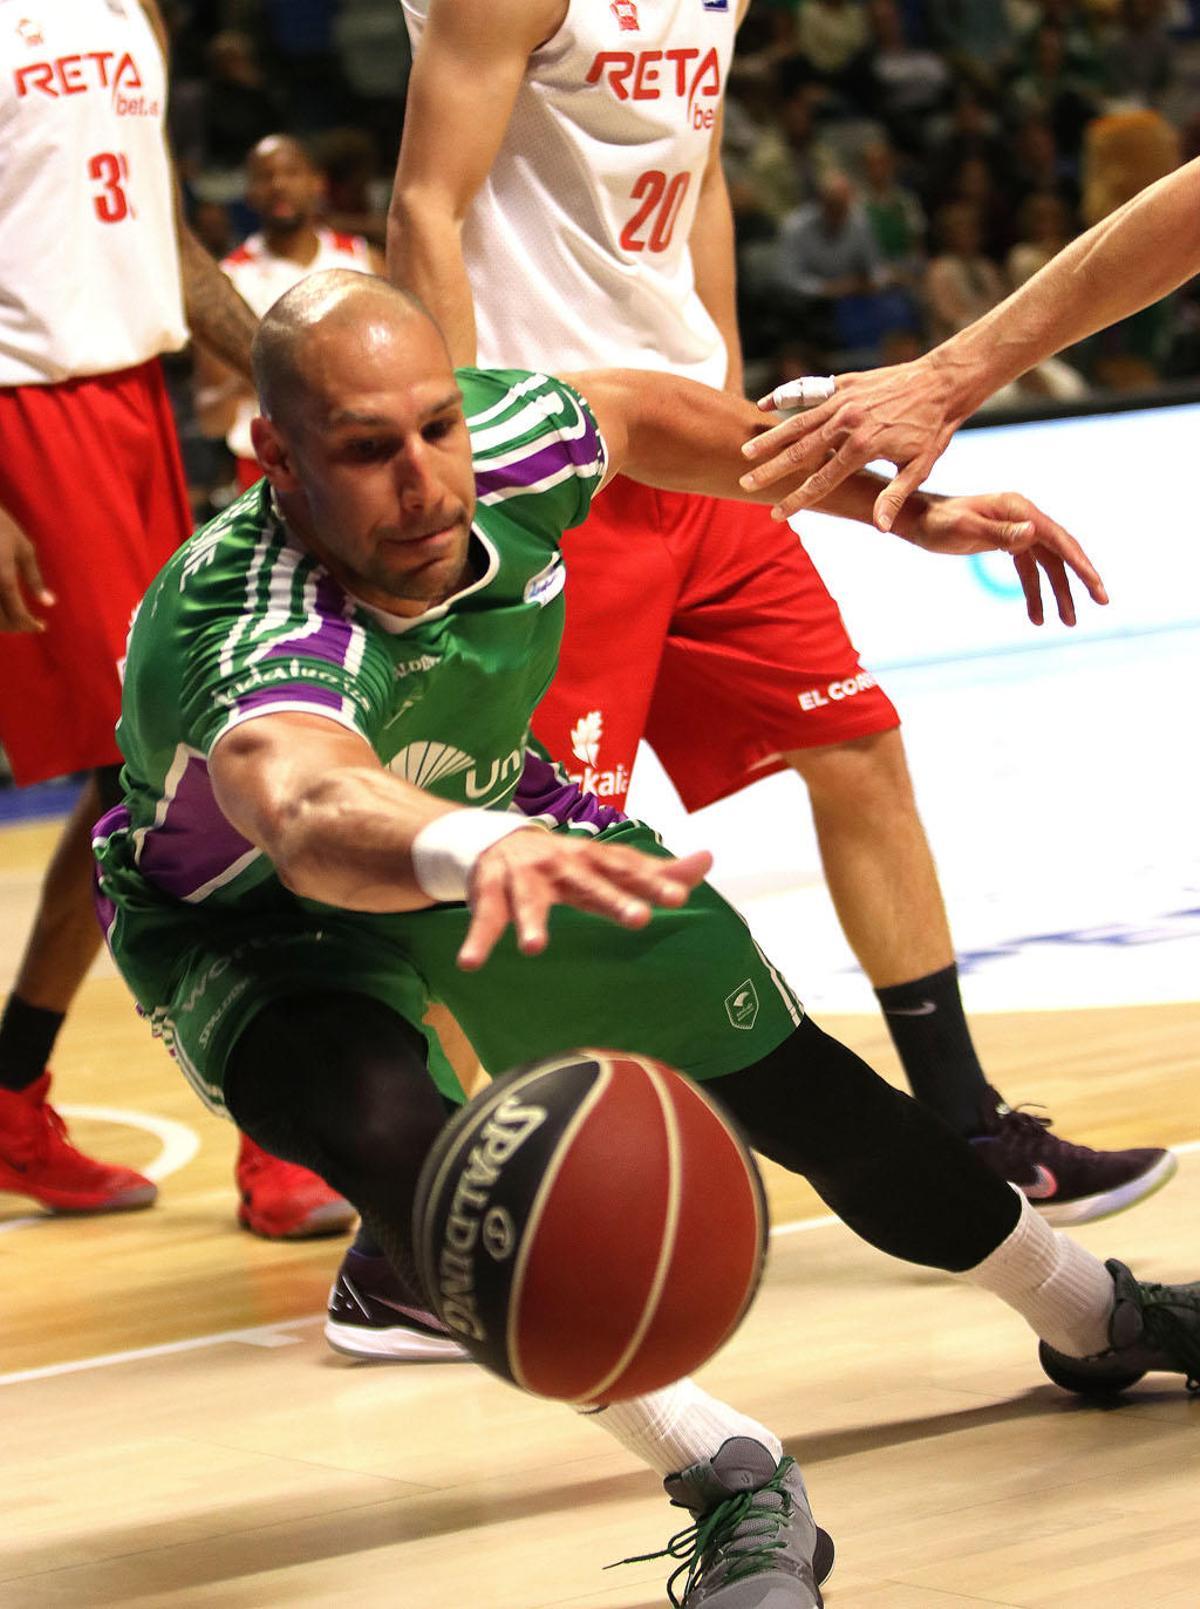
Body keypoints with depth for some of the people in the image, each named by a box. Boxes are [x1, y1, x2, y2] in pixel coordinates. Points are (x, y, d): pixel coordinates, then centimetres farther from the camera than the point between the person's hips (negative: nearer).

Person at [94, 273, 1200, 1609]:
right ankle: (735, 1489, -28)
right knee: (391, 1138, -37)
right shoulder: (252, 642, -45)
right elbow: (313, 814, -70)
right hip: (253, 919, -5)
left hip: (486, 820, 5)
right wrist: (474, 852, -91)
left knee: (791, 1082, 12)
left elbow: (643, 415, -1)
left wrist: (900, 509, 3)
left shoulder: (505, 445, -27)